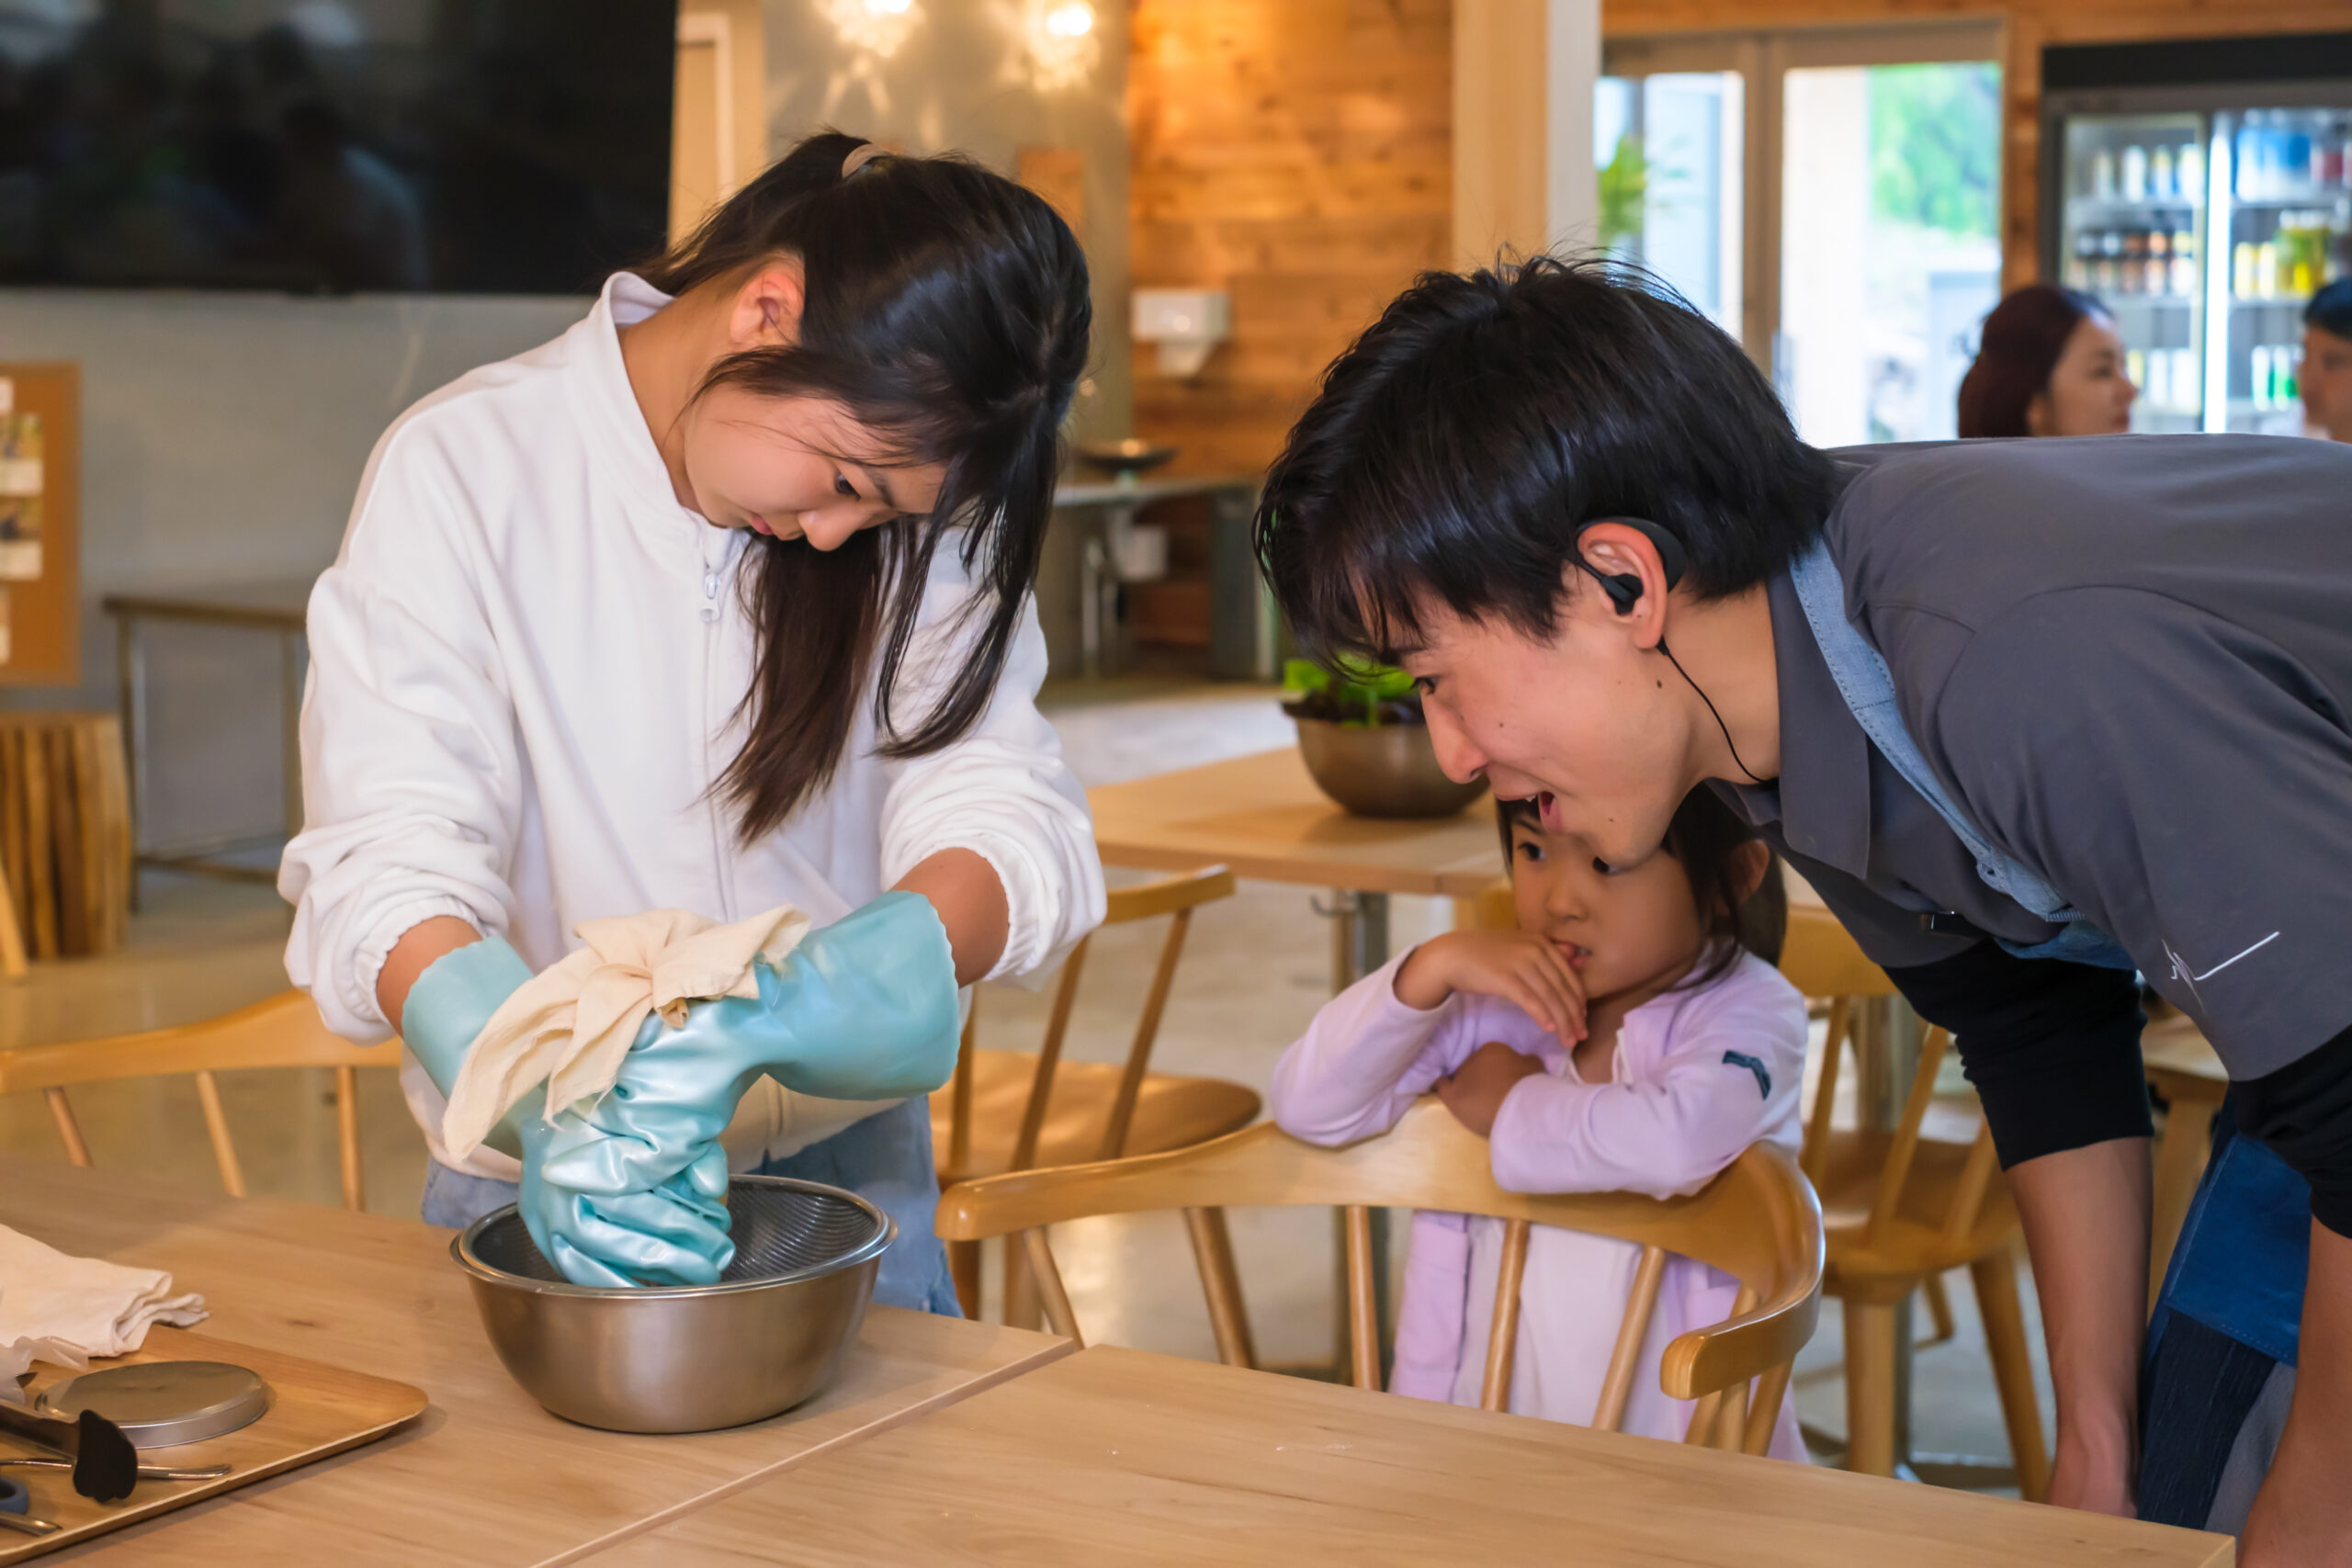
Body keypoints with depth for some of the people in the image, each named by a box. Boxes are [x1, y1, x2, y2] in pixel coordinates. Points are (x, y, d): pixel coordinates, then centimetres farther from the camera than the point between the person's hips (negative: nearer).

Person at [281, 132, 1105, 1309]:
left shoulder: (907, 496, -1)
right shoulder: (459, 471, -10)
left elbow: (1009, 827, -14)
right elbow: (388, 868, -19)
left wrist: (757, 1019, -31)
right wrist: (553, 1117, -37)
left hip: (850, 1172, 1)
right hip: (537, 1193, -1)